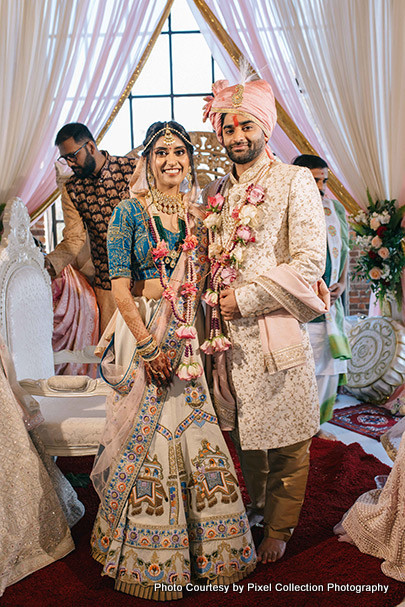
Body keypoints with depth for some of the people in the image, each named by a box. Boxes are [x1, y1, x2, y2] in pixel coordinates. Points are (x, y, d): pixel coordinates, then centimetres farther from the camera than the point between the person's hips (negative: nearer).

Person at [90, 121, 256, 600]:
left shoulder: (198, 214, 10)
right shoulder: (131, 210, -5)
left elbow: (204, 283, 13)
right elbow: (120, 288, -11)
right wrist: (149, 348, -14)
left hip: (189, 336, 4)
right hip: (144, 332, -4)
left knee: (193, 432, 9)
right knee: (148, 433, 4)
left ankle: (202, 545, 29)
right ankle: (149, 559, 23)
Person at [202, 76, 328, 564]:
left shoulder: (294, 181, -4)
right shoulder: (216, 192, 13)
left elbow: (310, 259, -12)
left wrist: (247, 297, -13)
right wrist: (217, 303, 5)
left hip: (274, 328, -5)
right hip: (227, 330, 5)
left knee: (285, 440, 6)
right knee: (244, 429, 16)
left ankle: (278, 529, 25)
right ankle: (258, 505, 38)